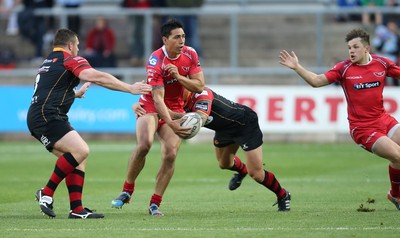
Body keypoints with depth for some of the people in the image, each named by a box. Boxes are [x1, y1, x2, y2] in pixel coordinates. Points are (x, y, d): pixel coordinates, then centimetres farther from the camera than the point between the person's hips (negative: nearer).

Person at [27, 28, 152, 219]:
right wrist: (129, 88, -15)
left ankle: (76, 209, -3)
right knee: (81, 150, -22)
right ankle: (47, 193, -16)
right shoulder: (70, 60, -2)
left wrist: (75, 94, 61)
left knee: (78, 158, 6)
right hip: (46, 117, -10)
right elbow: (98, 77, -16)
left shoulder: (48, 62, 27)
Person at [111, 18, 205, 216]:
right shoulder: (156, 61, -23)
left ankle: (155, 204, -4)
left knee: (170, 154, -14)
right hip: (151, 106, -4)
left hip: (175, 109, 4)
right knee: (144, 144, -28)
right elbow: (157, 97, -27)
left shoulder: (190, 55, -7)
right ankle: (127, 191, -9)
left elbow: (199, 86, -6)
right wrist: (170, 123, -39)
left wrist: (178, 76, -23)